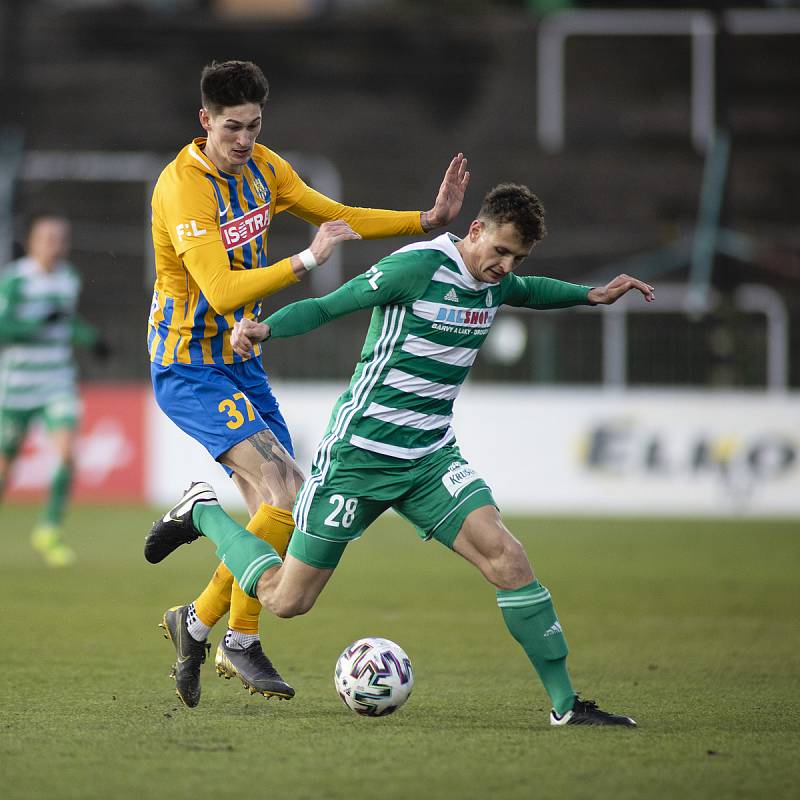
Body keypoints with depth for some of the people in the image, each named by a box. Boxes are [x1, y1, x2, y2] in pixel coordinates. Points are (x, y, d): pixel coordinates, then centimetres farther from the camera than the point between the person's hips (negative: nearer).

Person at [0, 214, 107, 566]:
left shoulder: (69, 279, 6)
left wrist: (88, 336, 9)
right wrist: (40, 323, -26)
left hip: (58, 384, 4)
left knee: (67, 452, -17)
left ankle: (49, 530, -4)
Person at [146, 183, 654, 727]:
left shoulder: (495, 280, 7)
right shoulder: (419, 265, -16)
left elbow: (528, 292, 34)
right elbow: (326, 307, -17)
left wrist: (591, 295, 23)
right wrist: (265, 329, -34)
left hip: (431, 457, 6)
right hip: (360, 452, -6)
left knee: (507, 558, -16)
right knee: (287, 599, 2)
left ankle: (566, 703, -10)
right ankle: (203, 513, 28)